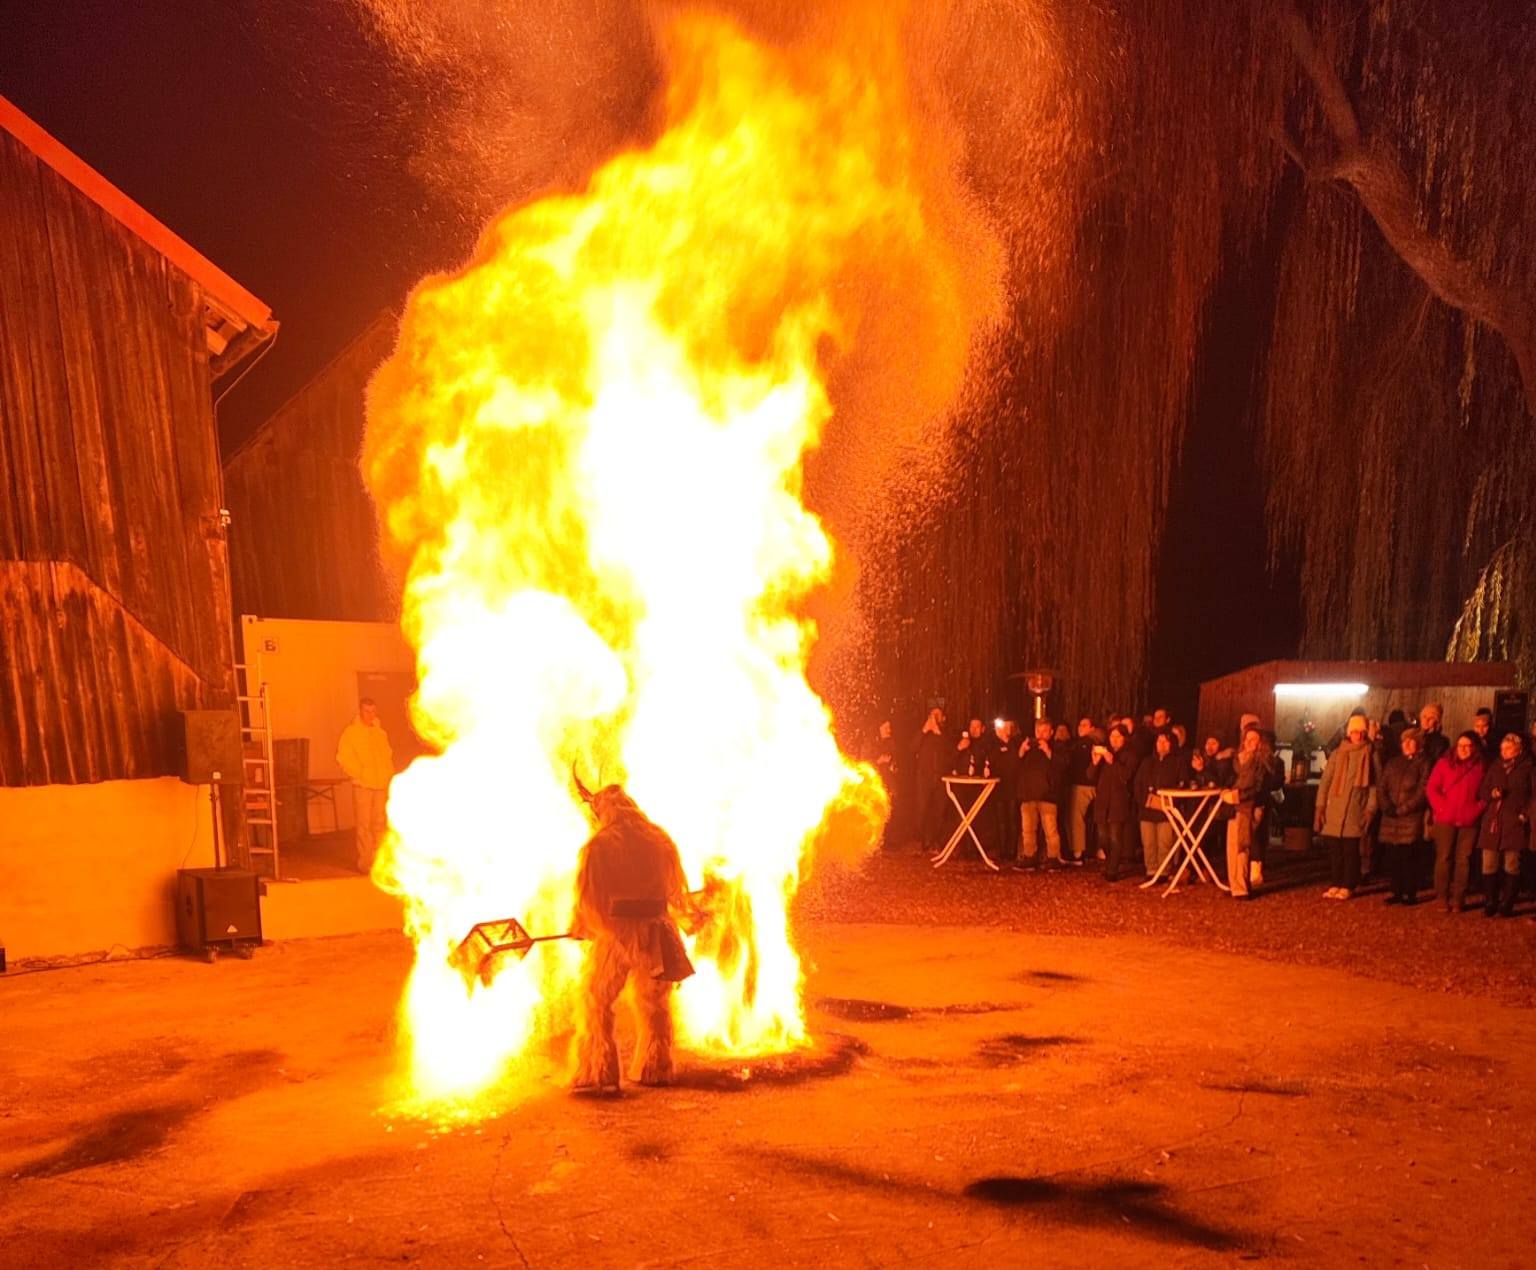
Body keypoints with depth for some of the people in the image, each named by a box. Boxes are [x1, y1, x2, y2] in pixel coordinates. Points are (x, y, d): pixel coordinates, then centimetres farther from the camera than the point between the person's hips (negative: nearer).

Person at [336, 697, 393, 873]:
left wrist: (389, 776, 12)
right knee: (363, 824, -5)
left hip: (382, 785, 5)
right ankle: (365, 862, 0)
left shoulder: (381, 733, 15)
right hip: (362, 785, -5)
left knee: (380, 824, 5)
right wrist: (359, 774, -8)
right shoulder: (351, 731, -1)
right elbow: (342, 758, -5)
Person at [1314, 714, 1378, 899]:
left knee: (1351, 849, -4)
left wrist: (1370, 809, -9)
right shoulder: (1337, 754, 10)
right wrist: (1320, 806, 1)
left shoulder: (1371, 755, 3)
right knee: (1334, 849, 3)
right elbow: (1325, 781, 8)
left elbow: (1375, 785, 0)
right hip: (1334, 810, 3)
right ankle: (1336, 884, 11)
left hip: (1356, 811, -2)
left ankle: (1348, 886, 4)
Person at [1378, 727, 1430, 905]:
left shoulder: (1423, 764, 3)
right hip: (1391, 818, 4)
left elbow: (1423, 792, -6)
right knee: (1392, 857, 3)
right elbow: (1382, 786, 12)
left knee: (1409, 857, -6)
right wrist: (1387, 807, -5)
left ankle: (1411, 893, 1)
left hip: (1411, 817, -4)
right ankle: (1397, 892, 11)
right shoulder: (1393, 762, 18)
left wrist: (1403, 809, -11)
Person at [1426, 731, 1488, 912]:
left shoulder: (1480, 767, 6)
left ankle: (1457, 900, 5)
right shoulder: (1444, 763, 3)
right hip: (1446, 819, -1)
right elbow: (1431, 788, 2)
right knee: (1444, 858, 0)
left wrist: (1477, 810, -5)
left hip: (1469, 821, 1)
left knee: (1463, 860, 1)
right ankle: (1442, 898, 4)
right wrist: (1441, 808, -7)